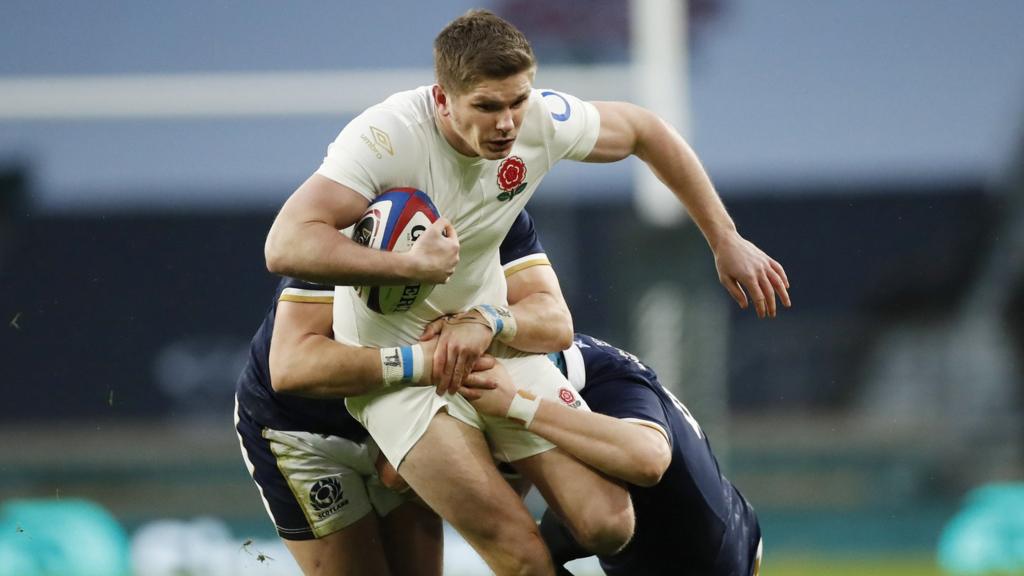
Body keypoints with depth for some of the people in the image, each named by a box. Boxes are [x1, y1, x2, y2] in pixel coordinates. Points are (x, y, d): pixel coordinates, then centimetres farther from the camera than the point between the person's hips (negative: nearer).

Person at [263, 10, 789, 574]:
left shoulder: (543, 119, -12)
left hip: (494, 339, 5)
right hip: (398, 370, -5)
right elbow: (285, 247, -36)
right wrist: (412, 265, -40)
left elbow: (643, 131, 10)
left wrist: (725, 241, 12)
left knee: (608, 525, -8)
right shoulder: (386, 136, -27)